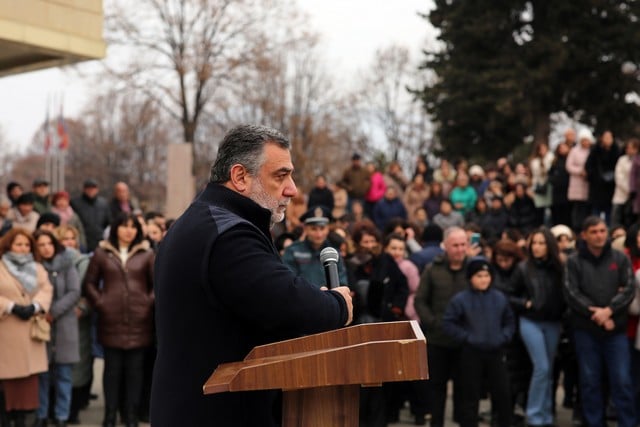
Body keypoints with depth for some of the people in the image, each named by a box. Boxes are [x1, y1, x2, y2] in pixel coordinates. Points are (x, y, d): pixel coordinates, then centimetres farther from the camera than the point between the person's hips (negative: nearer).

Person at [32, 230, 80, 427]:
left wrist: (53, 312, -11)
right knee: (41, 373, 3)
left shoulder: (66, 265, 1)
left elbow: (74, 292, -4)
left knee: (63, 374, 3)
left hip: (64, 326, -1)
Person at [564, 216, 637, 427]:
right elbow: (571, 293, -7)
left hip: (616, 329, 0)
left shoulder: (620, 258, 5)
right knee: (590, 381, 7)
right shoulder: (574, 262, 1)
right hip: (585, 330, 0)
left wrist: (608, 310, -16)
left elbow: (629, 289, -3)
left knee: (622, 380, -1)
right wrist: (595, 313, -14)